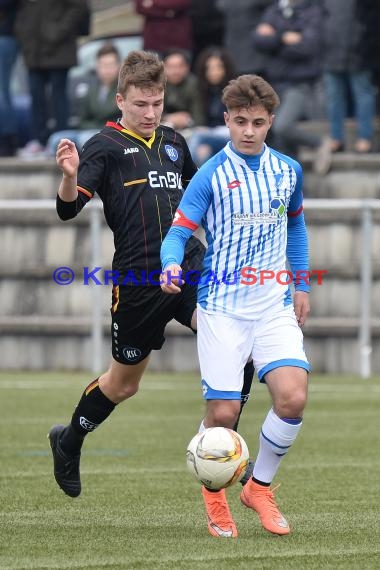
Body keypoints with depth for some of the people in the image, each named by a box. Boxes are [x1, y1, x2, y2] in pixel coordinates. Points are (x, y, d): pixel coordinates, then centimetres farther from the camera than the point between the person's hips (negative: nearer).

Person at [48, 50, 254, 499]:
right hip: (138, 280, -4)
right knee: (123, 382, 11)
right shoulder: (105, 146, -4)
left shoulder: (174, 143, 14)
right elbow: (68, 208, -15)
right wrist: (69, 176, -32)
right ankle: (69, 441, 38)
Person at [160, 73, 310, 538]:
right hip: (222, 308, -3)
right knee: (223, 413, -7)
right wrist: (171, 266, -30)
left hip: (275, 307, 3)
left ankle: (259, 487, 7)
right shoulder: (211, 176, -7)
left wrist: (302, 285, 20)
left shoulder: (288, 171, 5)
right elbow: (178, 232, -9)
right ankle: (213, 495, 20)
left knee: (292, 397, -16)